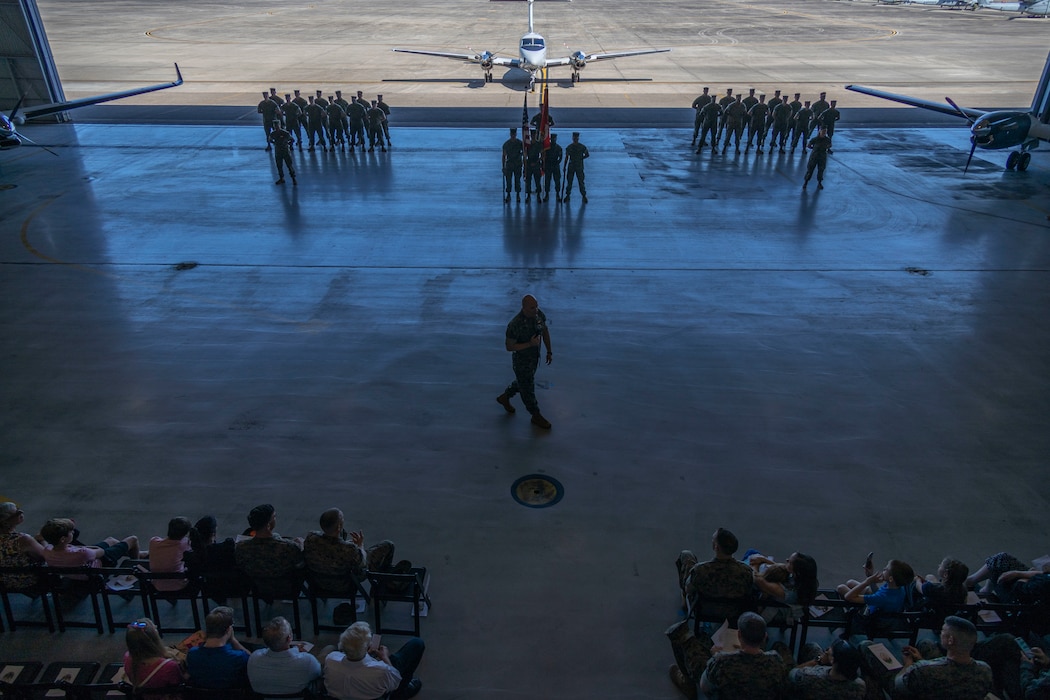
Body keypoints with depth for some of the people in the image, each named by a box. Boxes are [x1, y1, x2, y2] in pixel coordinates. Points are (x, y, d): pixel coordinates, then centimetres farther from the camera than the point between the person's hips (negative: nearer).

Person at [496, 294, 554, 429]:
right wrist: (530, 344, -33)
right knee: (528, 388, 14)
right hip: (522, 361, -7)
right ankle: (536, 416, 34)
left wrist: (549, 351, 7)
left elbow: (545, 331, 5)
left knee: (523, 382, 29)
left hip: (534, 357, 7)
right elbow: (509, 347, -24)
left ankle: (504, 397, 54)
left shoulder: (539, 314, -13)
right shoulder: (515, 325, -33)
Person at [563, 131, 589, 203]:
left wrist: (581, 158, -3)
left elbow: (587, 155, 9)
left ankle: (584, 196, 6)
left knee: (581, 182, -2)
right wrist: (565, 166, 5)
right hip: (571, 167, 2)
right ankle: (567, 195, 15)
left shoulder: (582, 147, -1)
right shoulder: (569, 147, 3)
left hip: (579, 167, -2)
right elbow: (566, 157, 9)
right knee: (569, 182, 4)